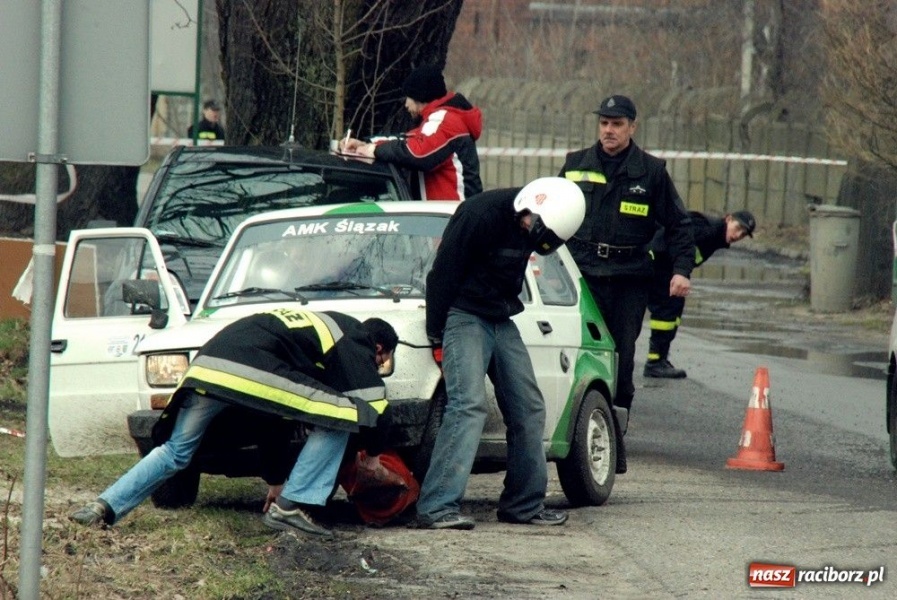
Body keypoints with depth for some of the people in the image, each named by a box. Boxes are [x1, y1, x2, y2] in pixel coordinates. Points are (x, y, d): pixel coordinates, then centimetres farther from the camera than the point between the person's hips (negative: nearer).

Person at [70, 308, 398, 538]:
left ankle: (105, 507, 10)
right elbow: (373, 404, 6)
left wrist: (275, 479, 48)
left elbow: (273, 417, 44)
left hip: (207, 362, 8)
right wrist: (373, 454, 26)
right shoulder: (355, 343, 17)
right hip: (255, 371, -8)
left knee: (175, 451, 20)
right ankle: (292, 507, -1)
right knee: (337, 419, 2)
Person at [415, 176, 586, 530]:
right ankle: (437, 507, -27)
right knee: (468, 405, -21)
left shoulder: (527, 226, 5)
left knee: (528, 408, 7)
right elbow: (443, 274, -16)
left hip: (501, 324, 9)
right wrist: (437, 337, -14)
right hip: (464, 317, -9)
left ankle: (524, 504, 17)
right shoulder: (480, 214, -20)